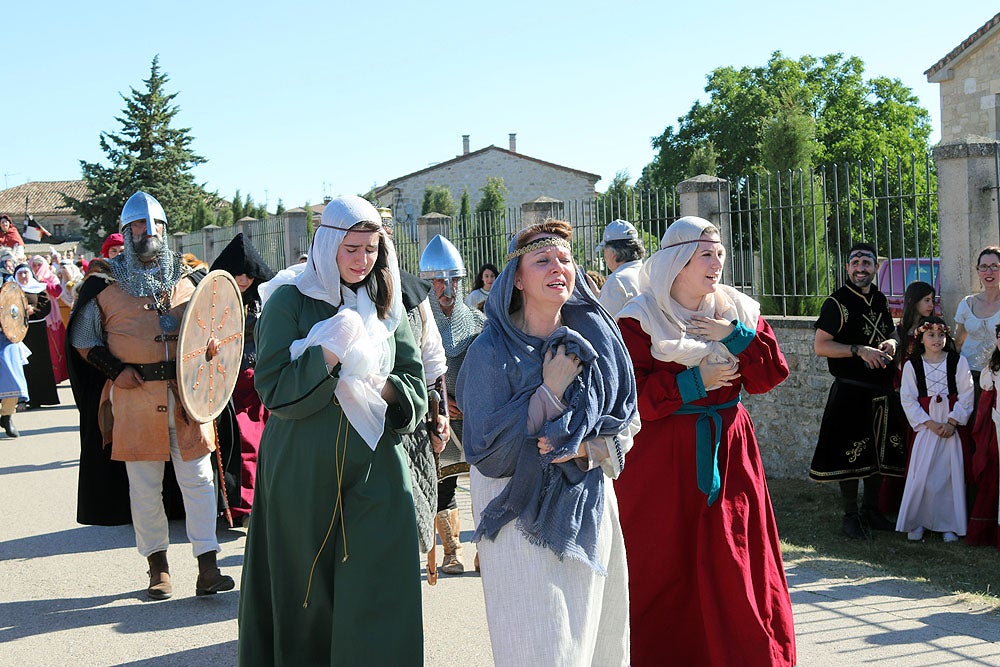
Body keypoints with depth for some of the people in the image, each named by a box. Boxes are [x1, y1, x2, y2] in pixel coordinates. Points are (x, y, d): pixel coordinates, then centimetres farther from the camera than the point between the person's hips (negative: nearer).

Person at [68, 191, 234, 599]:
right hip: (135, 396, -1)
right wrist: (115, 370, -6)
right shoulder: (106, 283, 4)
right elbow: (82, 339, 8)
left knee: (198, 478, -2)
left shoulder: (186, 278, 12)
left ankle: (207, 568, 1)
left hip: (186, 392, 2)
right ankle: (158, 568, 17)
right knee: (144, 486, 5)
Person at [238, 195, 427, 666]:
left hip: (375, 470, 3)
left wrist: (386, 389, -12)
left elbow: (416, 383, 10)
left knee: (379, 598, 0)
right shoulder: (289, 301, -3)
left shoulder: (385, 305, 10)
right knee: (307, 594, 4)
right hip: (304, 473, -3)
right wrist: (329, 353, -22)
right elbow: (274, 392, -9)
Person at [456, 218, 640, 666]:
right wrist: (550, 392, -21)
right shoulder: (491, 352, -13)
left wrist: (585, 450, -16)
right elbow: (485, 456, -17)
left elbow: (625, 425, 4)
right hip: (523, 521, -4)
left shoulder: (596, 336, 0)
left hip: (589, 512, 4)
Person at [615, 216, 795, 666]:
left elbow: (770, 376, 3)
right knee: (662, 568, 4)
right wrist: (694, 381, -15)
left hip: (728, 451, 3)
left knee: (732, 566, 4)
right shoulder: (640, 318, -6)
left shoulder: (738, 310, 7)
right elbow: (630, 396, -13)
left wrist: (735, 336, -10)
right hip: (663, 458, -3)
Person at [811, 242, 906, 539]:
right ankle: (850, 516, 9)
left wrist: (891, 343, 2)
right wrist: (859, 350, -21)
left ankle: (871, 510, 25)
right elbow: (820, 346, -13)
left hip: (882, 391, 6)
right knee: (851, 455, -3)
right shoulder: (837, 302, -8)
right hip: (850, 392, -6)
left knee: (880, 453, 11)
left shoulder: (880, 300, 13)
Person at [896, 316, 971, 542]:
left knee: (950, 473, 0)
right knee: (921, 475, -4)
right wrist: (930, 424, -11)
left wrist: (952, 423, -11)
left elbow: (966, 396, -1)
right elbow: (908, 400, -2)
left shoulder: (958, 362, 1)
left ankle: (948, 524, 9)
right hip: (924, 425, 0)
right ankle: (917, 522, 7)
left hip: (952, 426, 0)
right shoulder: (912, 365, 1)